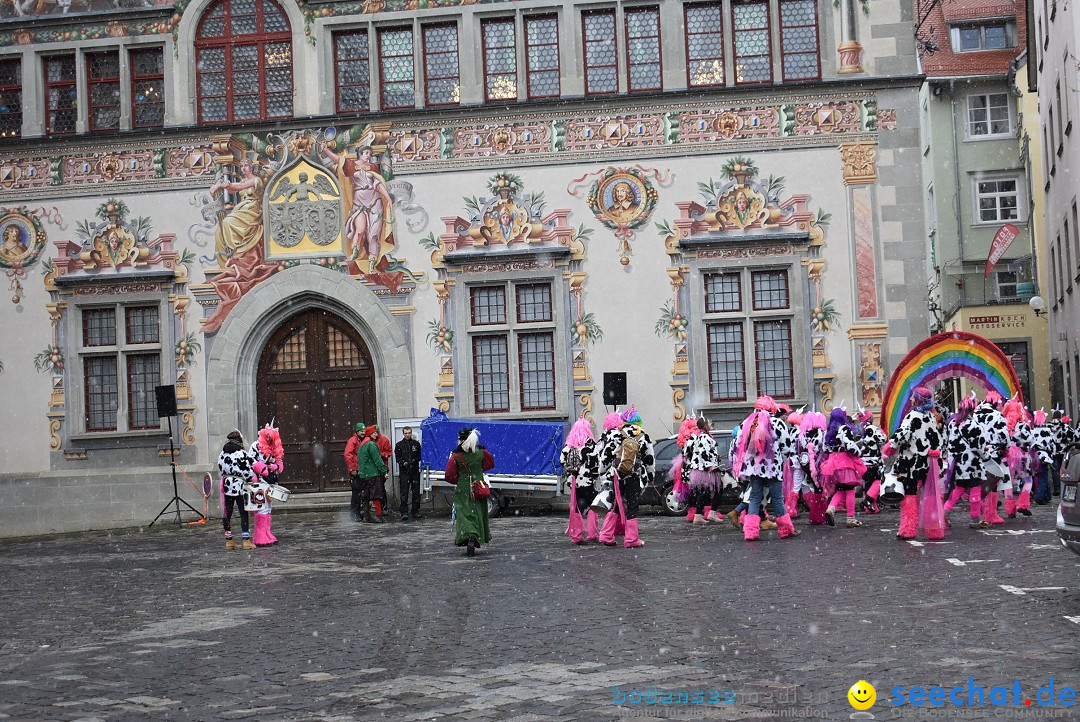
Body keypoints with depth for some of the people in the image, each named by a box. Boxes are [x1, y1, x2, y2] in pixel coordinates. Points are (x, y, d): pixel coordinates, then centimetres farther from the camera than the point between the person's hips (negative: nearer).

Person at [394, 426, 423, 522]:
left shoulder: (416, 444, 11)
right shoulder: (399, 445, 8)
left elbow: (420, 456, 8)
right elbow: (397, 458, 2)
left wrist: (414, 460, -12)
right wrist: (403, 462, -17)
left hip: (415, 471, 2)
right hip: (404, 471, -2)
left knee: (416, 492, 5)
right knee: (404, 493, -7)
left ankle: (416, 511, 14)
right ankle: (404, 512, -7)